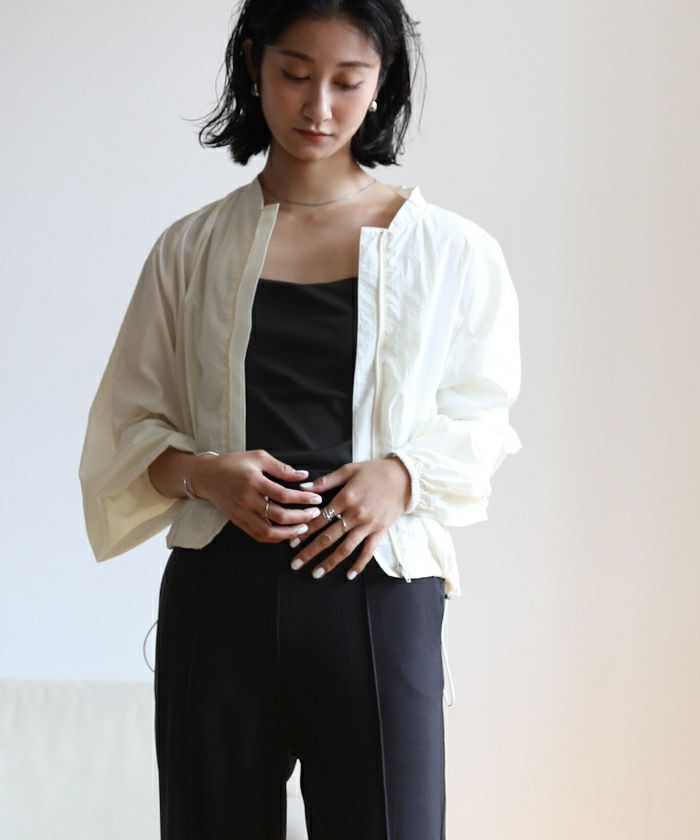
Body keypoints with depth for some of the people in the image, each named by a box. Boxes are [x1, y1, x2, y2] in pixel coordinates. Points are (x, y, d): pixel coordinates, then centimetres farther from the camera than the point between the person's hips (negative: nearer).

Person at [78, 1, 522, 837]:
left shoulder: (448, 250, 4)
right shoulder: (192, 249, 8)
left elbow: (478, 415, 10)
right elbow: (128, 421, 11)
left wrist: (402, 474, -10)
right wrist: (199, 473, -10)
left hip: (378, 591, -1)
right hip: (219, 595, 2)